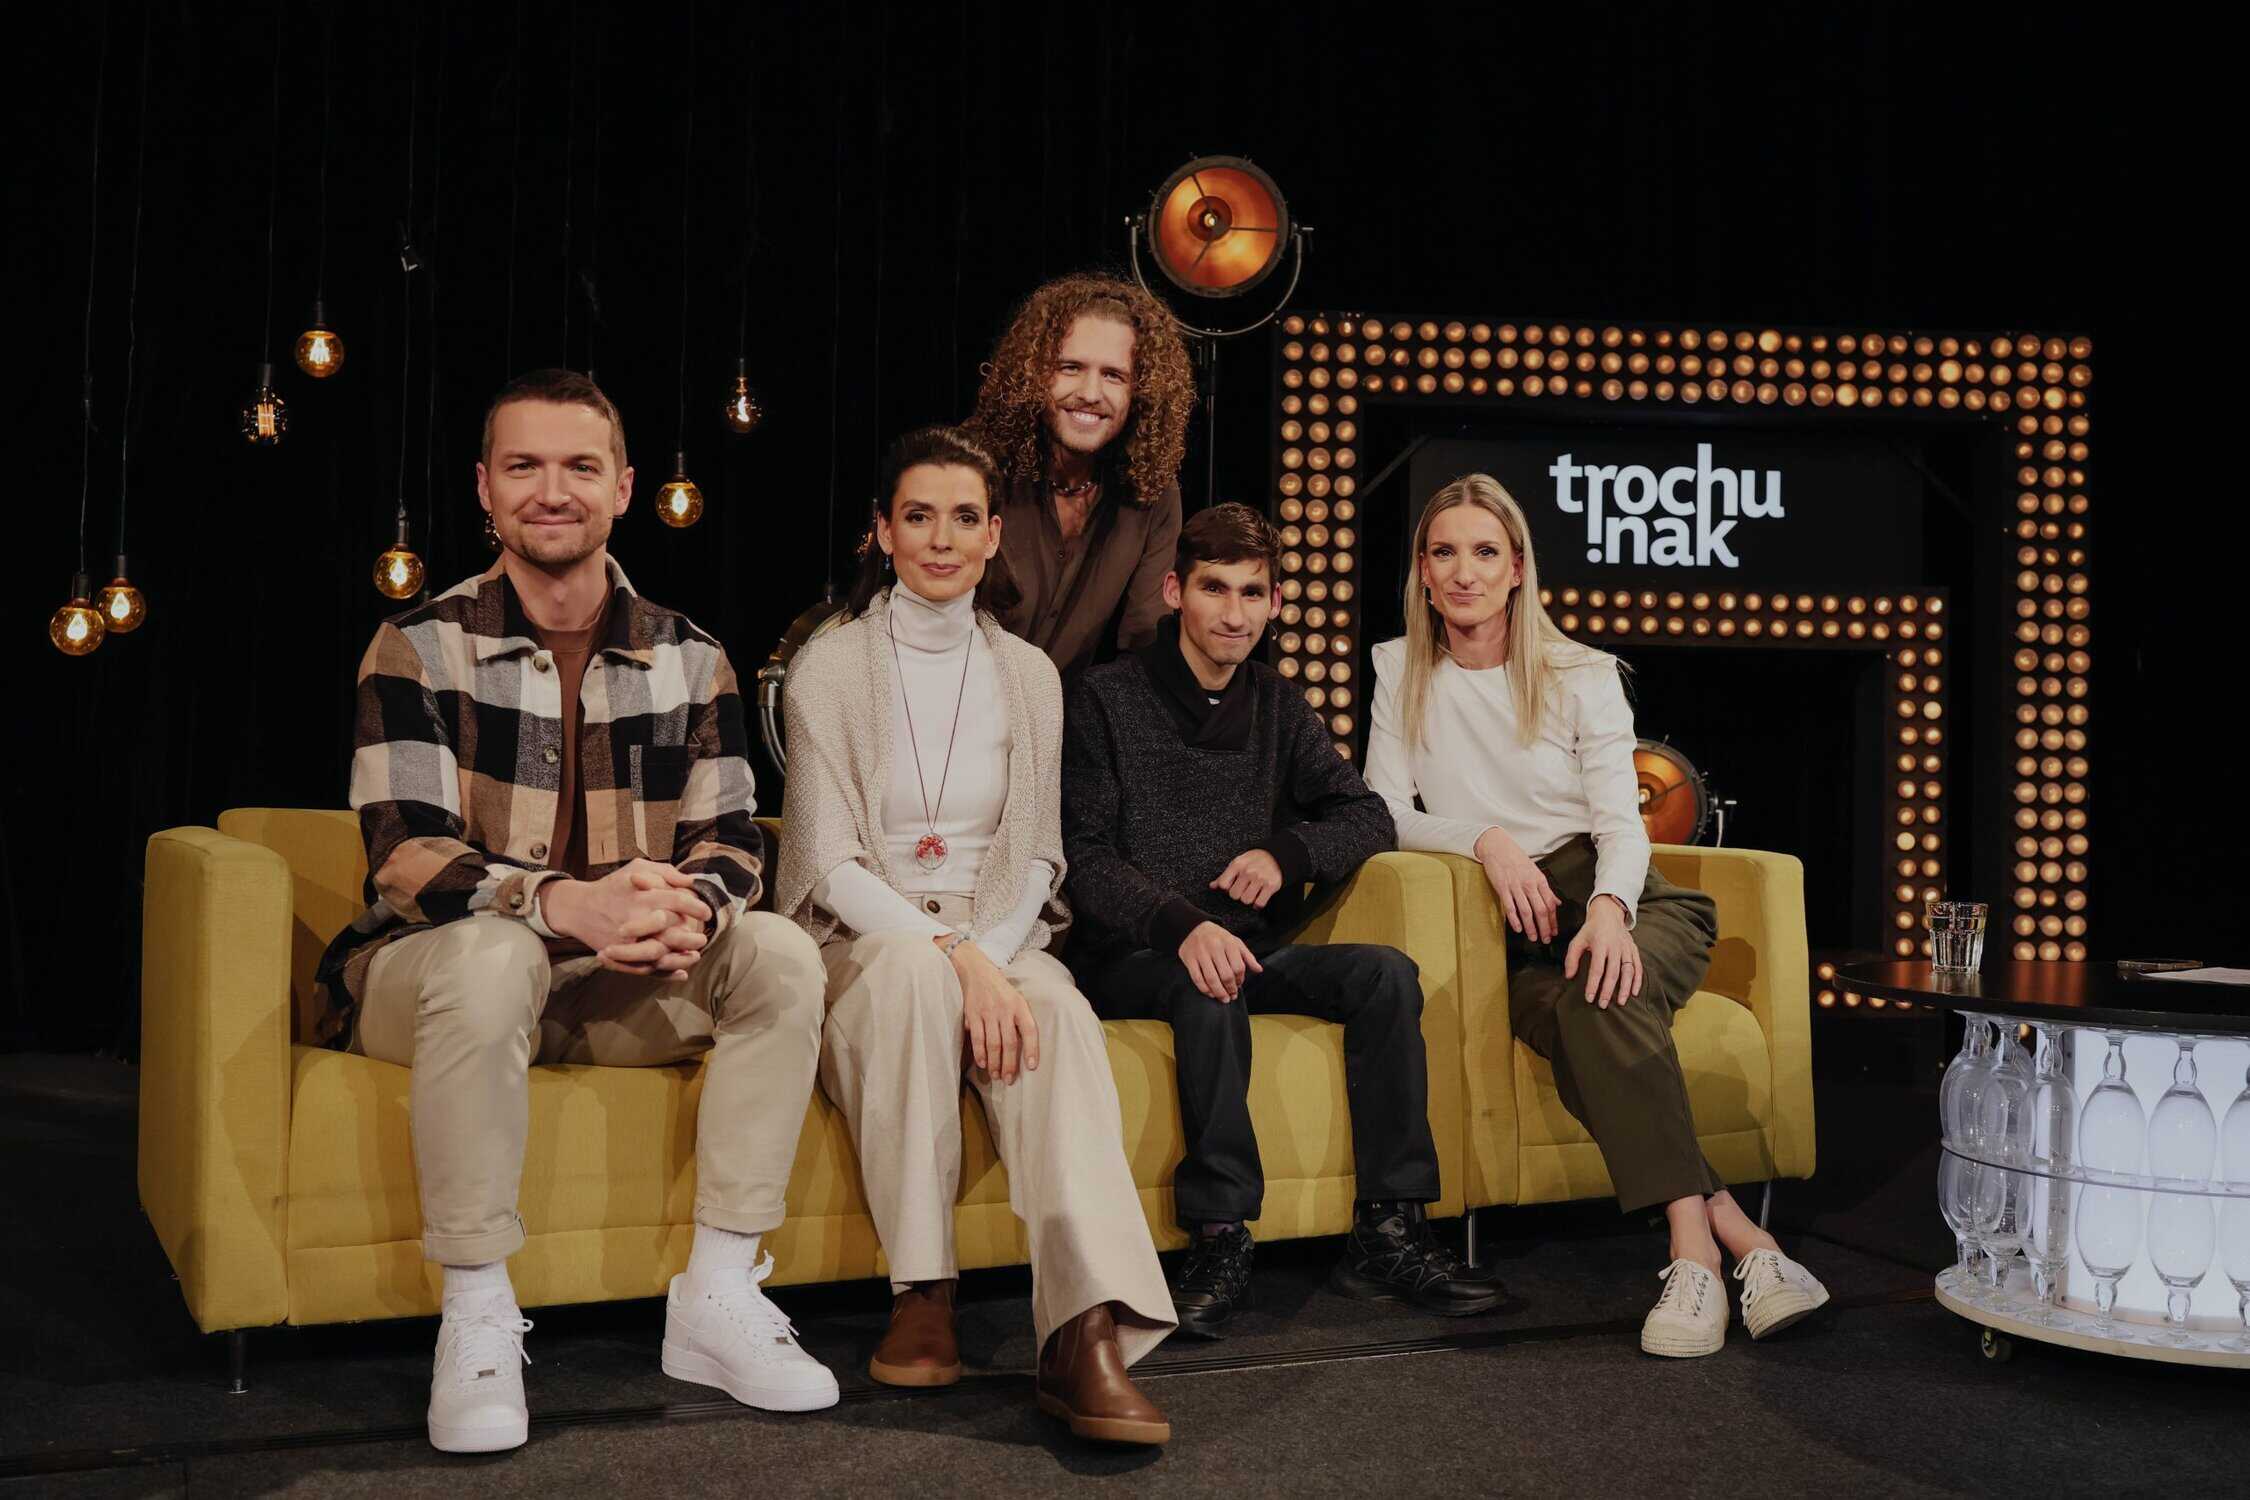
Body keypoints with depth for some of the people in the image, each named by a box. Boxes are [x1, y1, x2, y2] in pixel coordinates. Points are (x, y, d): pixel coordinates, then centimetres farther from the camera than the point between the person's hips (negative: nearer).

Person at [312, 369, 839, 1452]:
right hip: (434, 972, -3)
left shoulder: (689, 660, 5)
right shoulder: (419, 650, -6)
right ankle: (476, 1318, -26)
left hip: (625, 985, 4)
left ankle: (719, 1298, -15)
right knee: (491, 950, -37)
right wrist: (563, 904, -36)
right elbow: (407, 856, -17)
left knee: (780, 954, -21)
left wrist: (691, 908, -27)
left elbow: (731, 841, -1)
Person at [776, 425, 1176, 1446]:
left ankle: (1088, 1331, -45)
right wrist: (953, 957, -23)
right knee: (911, 970, -38)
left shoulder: (1028, 675, 11)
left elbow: (1036, 859, 9)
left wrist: (989, 958, -12)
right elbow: (832, 866, -8)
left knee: (1057, 1008, -32)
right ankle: (923, 1295, -30)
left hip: (997, 938, 2)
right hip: (861, 942, -2)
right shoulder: (829, 669, 0)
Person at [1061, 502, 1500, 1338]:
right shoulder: (1109, 698, 0)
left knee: (1387, 973, -20)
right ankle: (1219, 1239, -32)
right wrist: (1183, 926, -28)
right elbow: (1084, 856, -10)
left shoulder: (1277, 706, 15)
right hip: (1133, 958, -4)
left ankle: (1387, 1236, -21)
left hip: (1254, 950, 5)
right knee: (1209, 990, -36)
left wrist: (1288, 852, -11)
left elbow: (1368, 816, 12)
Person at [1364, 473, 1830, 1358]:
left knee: (1600, 997, -35)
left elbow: (1621, 821, -3)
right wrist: (1486, 840, -11)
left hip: (1620, 899, -1)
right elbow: (1384, 812, 7)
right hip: (1517, 930, 1)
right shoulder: (1400, 671, 12)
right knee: (1559, 1012, -34)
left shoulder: (1583, 676, 6)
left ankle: (1692, 1249, -39)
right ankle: (1734, 1231, -38)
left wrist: (1607, 910, -24)